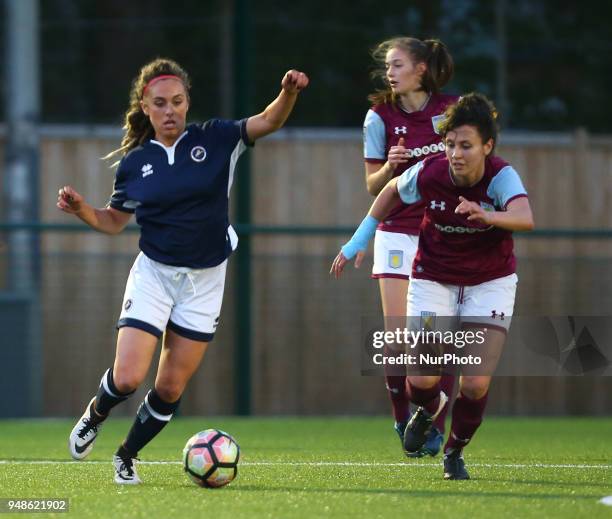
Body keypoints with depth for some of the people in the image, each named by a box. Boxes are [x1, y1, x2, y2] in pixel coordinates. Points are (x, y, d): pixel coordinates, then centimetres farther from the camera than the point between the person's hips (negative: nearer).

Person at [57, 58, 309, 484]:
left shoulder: (215, 141, -4)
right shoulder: (134, 163, -1)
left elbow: (269, 121, -13)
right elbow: (114, 221, 9)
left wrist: (289, 92, -34)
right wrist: (81, 210, -11)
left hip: (205, 281, 1)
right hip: (153, 274, -1)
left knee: (171, 388, 3)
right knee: (128, 377, -13)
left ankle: (127, 456, 25)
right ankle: (95, 415, 21)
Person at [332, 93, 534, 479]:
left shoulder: (501, 177, -25)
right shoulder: (428, 174, -20)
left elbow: (525, 218, -47)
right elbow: (393, 190, 4)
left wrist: (486, 216, -66)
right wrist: (360, 240, 8)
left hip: (490, 283, -1)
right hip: (434, 280, 1)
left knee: (476, 384, -11)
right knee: (423, 380, -12)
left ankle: (456, 451, 20)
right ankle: (429, 409, 28)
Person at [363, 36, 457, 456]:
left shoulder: (452, 109, -1)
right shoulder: (380, 116, 0)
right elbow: (373, 187, 3)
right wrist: (390, 167, -16)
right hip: (398, 234, 0)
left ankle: (435, 427, 4)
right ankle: (404, 421, 8)